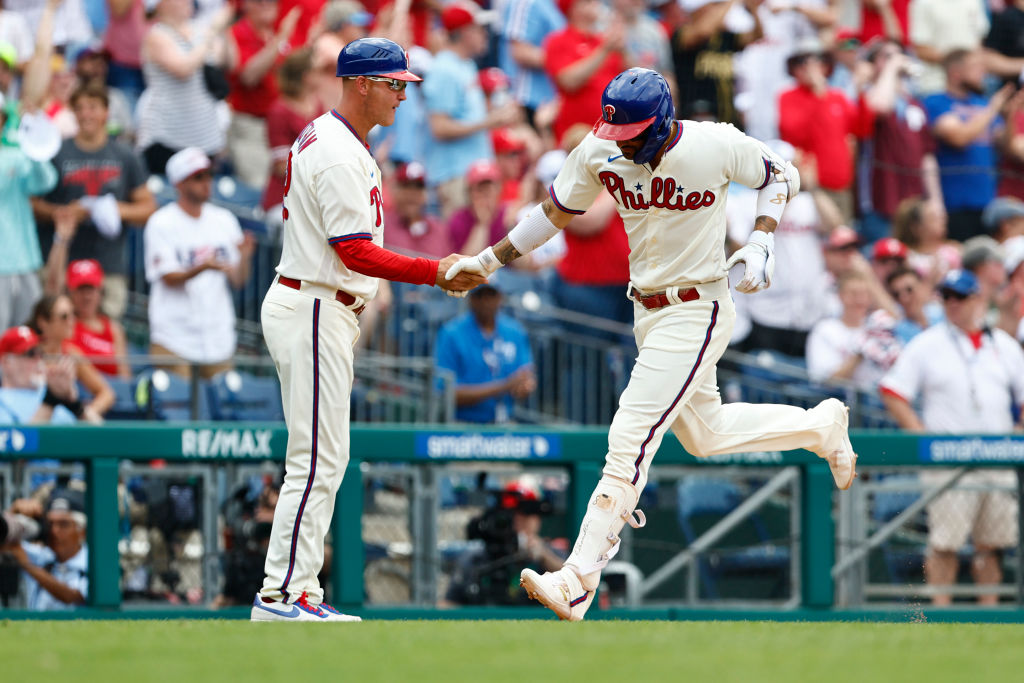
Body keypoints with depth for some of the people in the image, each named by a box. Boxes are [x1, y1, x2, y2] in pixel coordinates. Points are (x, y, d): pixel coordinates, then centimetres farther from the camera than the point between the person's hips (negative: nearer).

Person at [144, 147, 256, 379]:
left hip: (218, 336, 4)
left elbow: (238, 280, 8)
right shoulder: (161, 223, -4)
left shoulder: (225, 220, 10)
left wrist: (244, 257, -13)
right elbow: (169, 278, -12)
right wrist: (203, 268, -29)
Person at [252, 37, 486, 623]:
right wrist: (436, 273, -23)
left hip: (328, 309, 11)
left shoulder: (321, 137, 16)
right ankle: (280, 597, -12)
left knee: (324, 461, 10)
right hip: (313, 311, -11)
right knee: (318, 459, -12)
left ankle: (300, 591, 11)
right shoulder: (339, 155, -17)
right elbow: (355, 252, -22)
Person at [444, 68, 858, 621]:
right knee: (703, 434, 21)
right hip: (646, 312, 7)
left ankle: (577, 584, -17)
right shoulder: (600, 152, -7)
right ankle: (820, 426, 45)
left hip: (696, 314, -7)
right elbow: (556, 212, 7)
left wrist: (761, 240, -15)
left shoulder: (716, 146, -19)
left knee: (630, 441, -15)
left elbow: (781, 176, -1)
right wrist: (488, 260, 2)